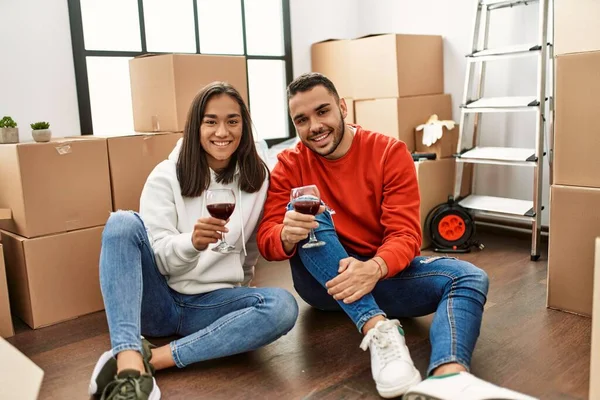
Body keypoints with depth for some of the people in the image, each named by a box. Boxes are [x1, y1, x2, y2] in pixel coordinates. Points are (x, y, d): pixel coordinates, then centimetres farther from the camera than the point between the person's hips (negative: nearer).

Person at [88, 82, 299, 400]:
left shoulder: (257, 178, 3)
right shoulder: (166, 176, -4)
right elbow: (159, 258, -12)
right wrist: (192, 243, -32)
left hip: (213, 303, 1)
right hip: (158, 300, -1)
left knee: (282, 306, -27)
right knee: (122, 223, -25)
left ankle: (151, 358, -27)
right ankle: (130, 365, -40)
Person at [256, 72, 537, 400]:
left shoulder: (390, 153, -6)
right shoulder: (289, 164, -3)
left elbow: (405, 234, -14)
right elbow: (267, 239, -11)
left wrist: (374, 269, -37)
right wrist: (289, 234, -37)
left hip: (382, 273, 1)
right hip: (323, 279, 0)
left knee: (469, 277, -23)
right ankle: (378, 329, -37)